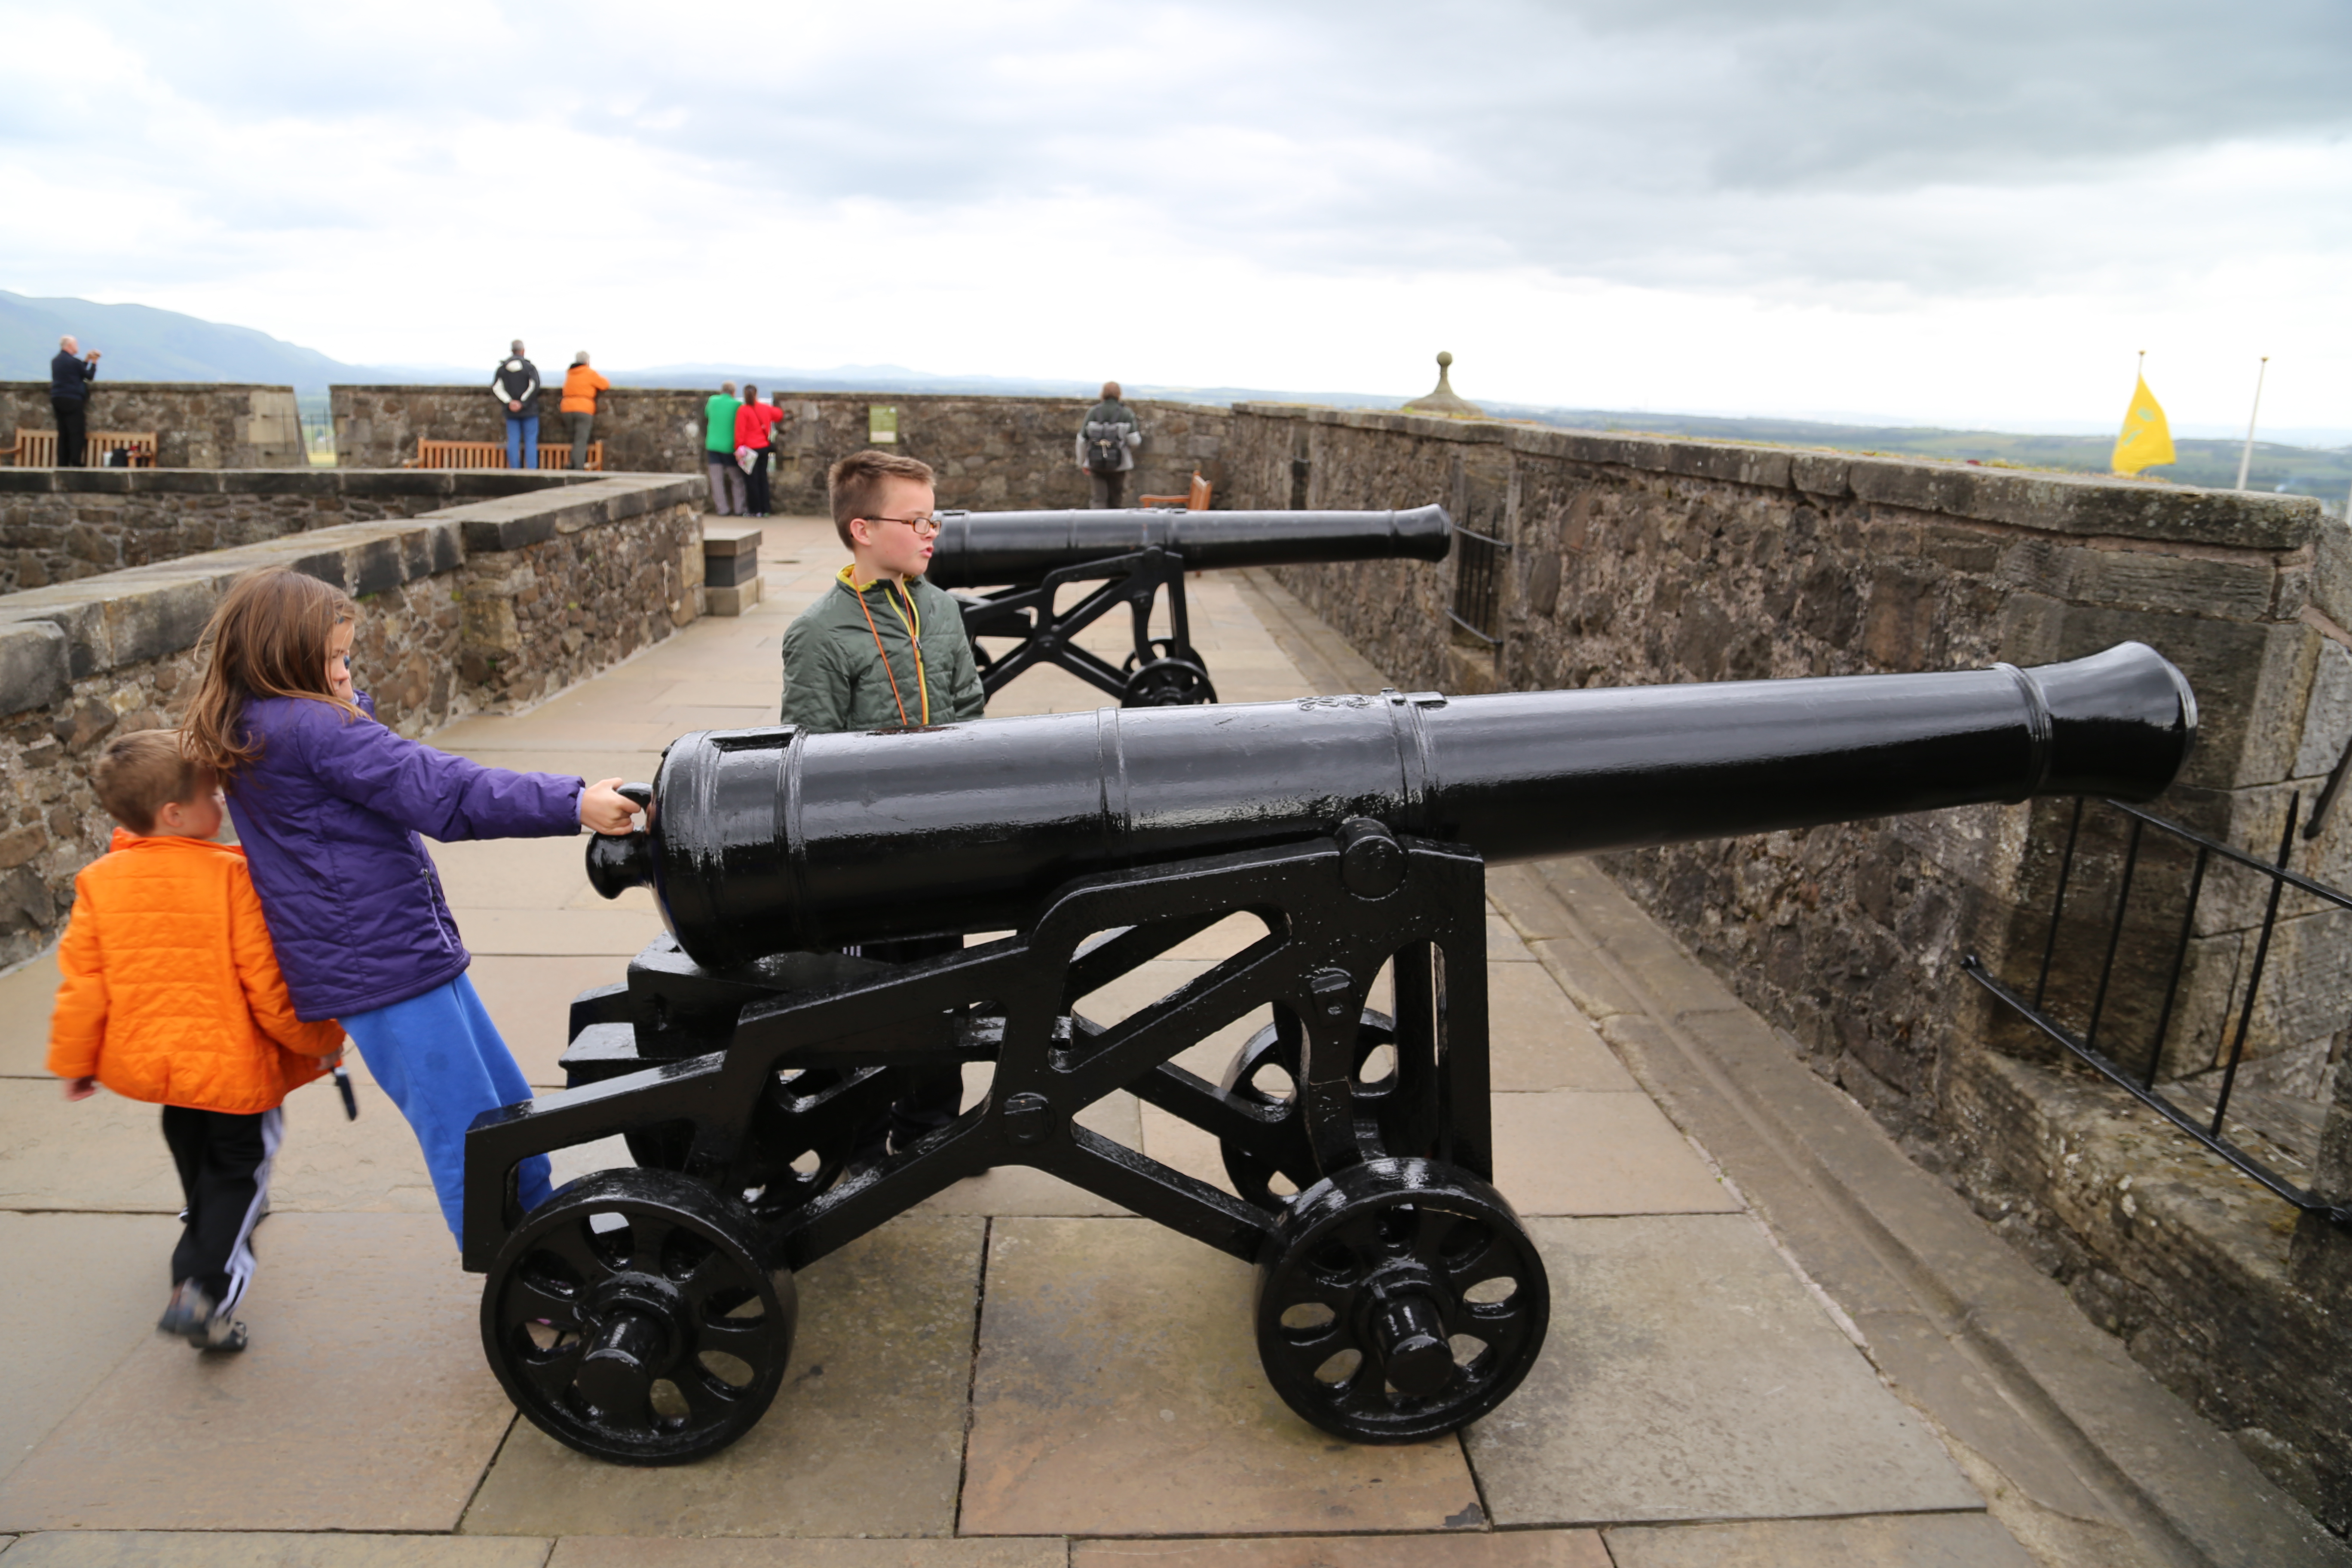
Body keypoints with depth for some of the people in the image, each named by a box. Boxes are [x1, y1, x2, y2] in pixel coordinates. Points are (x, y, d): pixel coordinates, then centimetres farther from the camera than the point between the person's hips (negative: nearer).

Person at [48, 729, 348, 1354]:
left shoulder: (100, 881, -6)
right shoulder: (232, 876, -21)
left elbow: (82, 983, 0)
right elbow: (268, 981, -19)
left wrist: (74, 1060, 14)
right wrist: (321, 1037, -4)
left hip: (148, 1057, 6)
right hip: (231, 1059, -5)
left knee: (193, 1149, 30)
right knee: (241, 1165, 12)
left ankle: (210, 1226, 53)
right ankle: (206, 1288, -2)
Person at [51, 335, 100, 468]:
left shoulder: (55, 361, 14)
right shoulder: (74, 361, -10)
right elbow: (90, 376, -1)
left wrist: (86, 361, 23)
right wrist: (94, 362, 9)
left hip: (57, 399, 8)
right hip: (73, 400, -8)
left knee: (63, 433, 9)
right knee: (77, 433, -7)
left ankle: (62, 463, 6)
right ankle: (75, 463, -15)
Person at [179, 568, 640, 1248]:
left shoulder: (251, 728, 11)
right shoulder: (310, 729, -18)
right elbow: (444, 793, -24)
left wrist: (348, 704, 7)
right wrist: (573, 804, -25)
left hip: (409, 949, 10)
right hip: (384, 967, -10)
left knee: (508, 1107, 19)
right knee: (471, 1142, -3)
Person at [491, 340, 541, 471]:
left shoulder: (502, 368, 5)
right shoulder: (529, 367, -5)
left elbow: (496, 388, -4)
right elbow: (534, 386, -17)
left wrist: (509, 402, -9)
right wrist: (523, 403, -16)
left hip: (511, 412, 3)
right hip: (529, 411, -3)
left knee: (513, 441, 5)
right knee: (531, 440, 0)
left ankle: (514, 470, 3)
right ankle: (532, 469, -6)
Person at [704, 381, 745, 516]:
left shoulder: (712, 401, 3)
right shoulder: (737, 405, -7)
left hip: (712, 445, 2)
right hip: (729, 446, -2)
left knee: (717, 479, 2)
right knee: (737, 479, 9)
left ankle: (723, 509, -1)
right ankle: (739, 509, 10)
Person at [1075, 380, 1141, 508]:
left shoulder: (1093, 412, 0)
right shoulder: (1126, 414, -5)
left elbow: (1082, 440, 2)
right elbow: (1134, 441, -10)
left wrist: (1082, 463, 13)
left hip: (1096, 463, 1)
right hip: (1119, 464, -1)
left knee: (1099, 499, 1)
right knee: (1114, 500, 15)